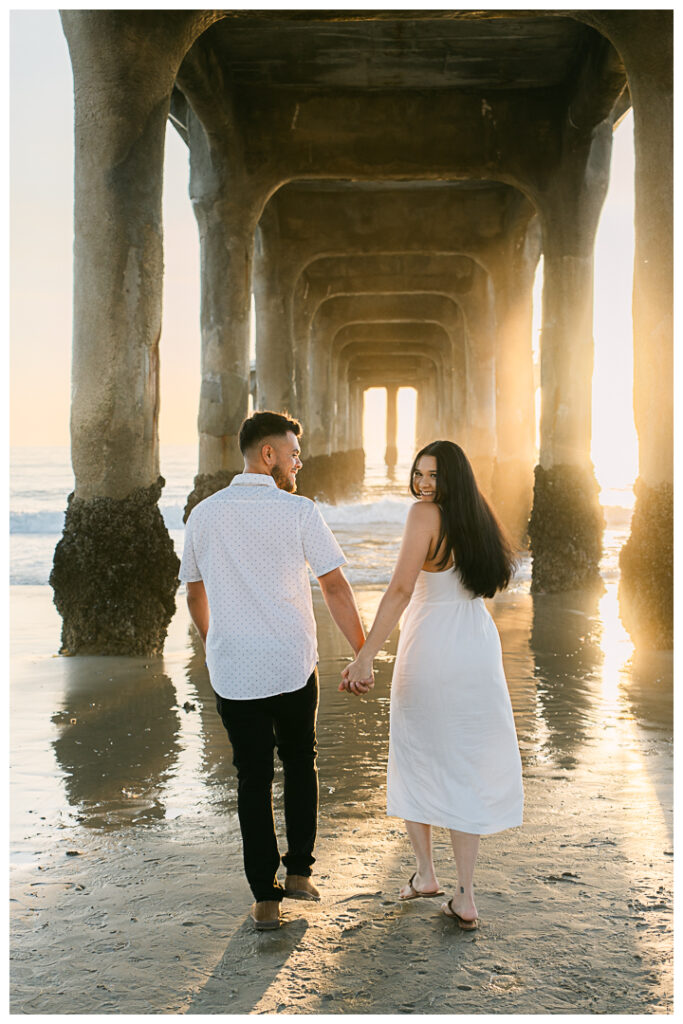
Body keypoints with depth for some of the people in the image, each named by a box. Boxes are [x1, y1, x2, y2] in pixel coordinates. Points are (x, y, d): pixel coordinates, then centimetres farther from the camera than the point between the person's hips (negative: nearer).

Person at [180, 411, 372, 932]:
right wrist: (362, 654, -4)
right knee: (300, 762, 20)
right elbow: (336, 587, -10)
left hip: (232, 671, 2)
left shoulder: (204, 514, 2)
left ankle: (266, 898, 12)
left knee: (253, 778, 10)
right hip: (294, 665, -2)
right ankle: (299, 872, 25)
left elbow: (195, 593, 13)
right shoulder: (299, 511, -9)